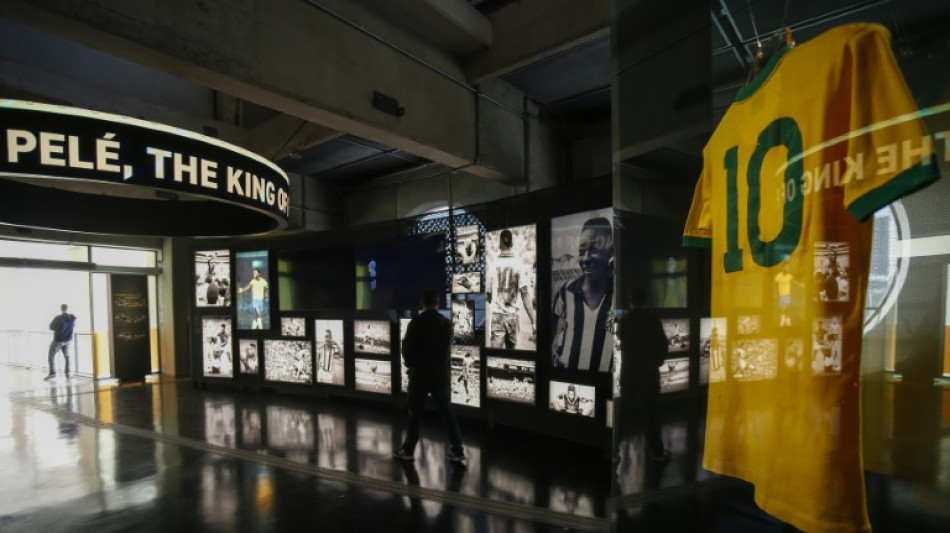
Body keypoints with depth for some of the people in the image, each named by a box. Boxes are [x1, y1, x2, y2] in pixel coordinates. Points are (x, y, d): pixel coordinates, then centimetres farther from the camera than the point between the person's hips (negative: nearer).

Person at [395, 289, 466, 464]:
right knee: (447, 412, 7)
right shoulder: (447, 323, -1)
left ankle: (408, 450, 20)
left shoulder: (415, 323, -11)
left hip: (420, 374, -2)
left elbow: (407, 348, -4)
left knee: (415, 413, 9)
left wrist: (411, 365, 12)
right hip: (441, 375, 3)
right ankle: (458, 451, 7)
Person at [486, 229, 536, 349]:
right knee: (511, 349, 17)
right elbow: (525, 294, -10)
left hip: (496, 314, 0)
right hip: (512, 315, 0)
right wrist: (533, 321, -9)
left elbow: (487, 295, 6)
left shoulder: (492, 265, -1)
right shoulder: (519, 264, -4)